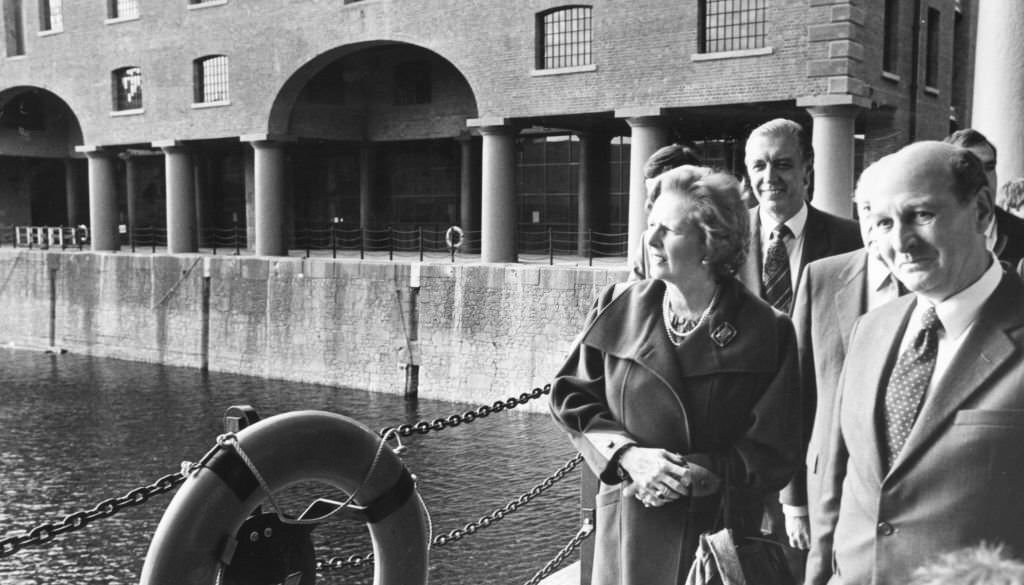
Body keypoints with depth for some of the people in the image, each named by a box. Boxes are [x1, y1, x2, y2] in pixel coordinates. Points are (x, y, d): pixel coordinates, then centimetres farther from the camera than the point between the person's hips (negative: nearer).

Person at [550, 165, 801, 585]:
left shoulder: (766, 332, -8)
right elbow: (571, 396, 2)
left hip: (720, 530, -1)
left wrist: (692, 474, -17)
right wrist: (627, 455, -12)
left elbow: (774, 451, -7)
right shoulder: (620, 308, -2)